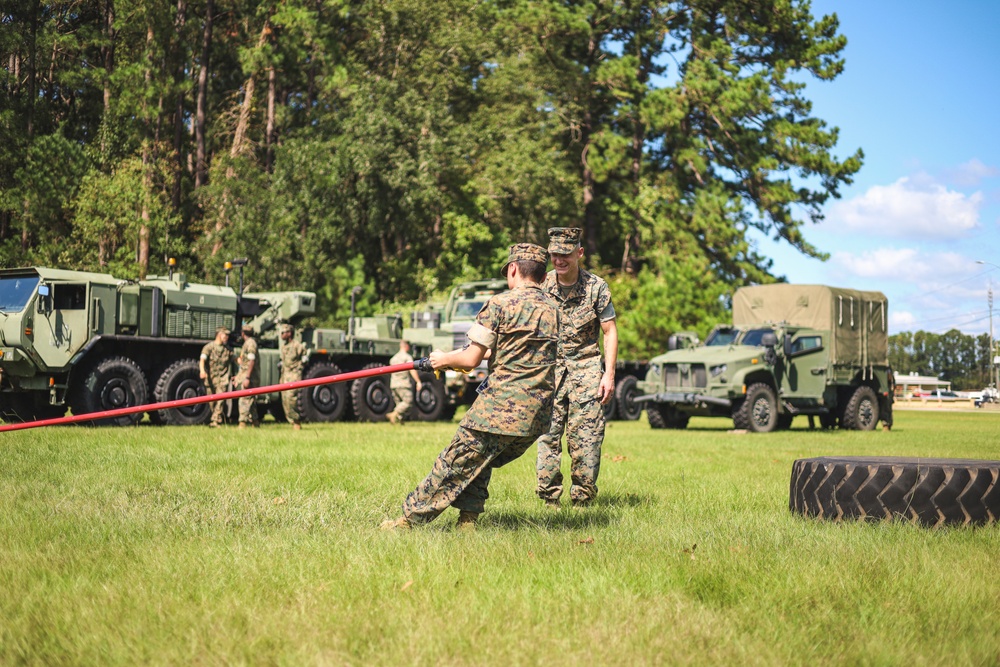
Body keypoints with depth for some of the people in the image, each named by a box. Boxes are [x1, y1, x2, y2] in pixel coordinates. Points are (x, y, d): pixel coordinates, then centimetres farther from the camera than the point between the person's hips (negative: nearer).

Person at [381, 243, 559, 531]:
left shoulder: (499, 304, -6)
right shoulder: (552, 310, 14)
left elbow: (471, 359, -7)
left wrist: (444, 359, 11)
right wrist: (491, 353, 32)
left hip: (501, 406, -6)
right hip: (538, 415, 6)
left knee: (455, 464, 3)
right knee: (481, 463, 22)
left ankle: (410, 518, 11)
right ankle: (468, 520, 15)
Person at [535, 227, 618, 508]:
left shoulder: (596, 287, -3)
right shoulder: (542, 286, 2)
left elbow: (610, 331, 1)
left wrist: (609, 374, -6)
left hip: (585, 367, -2)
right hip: (549, 369, 2)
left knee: (586, 437, -5)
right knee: (547, 434, -2)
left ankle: (583, 500, 3)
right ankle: (549, 499, 6)